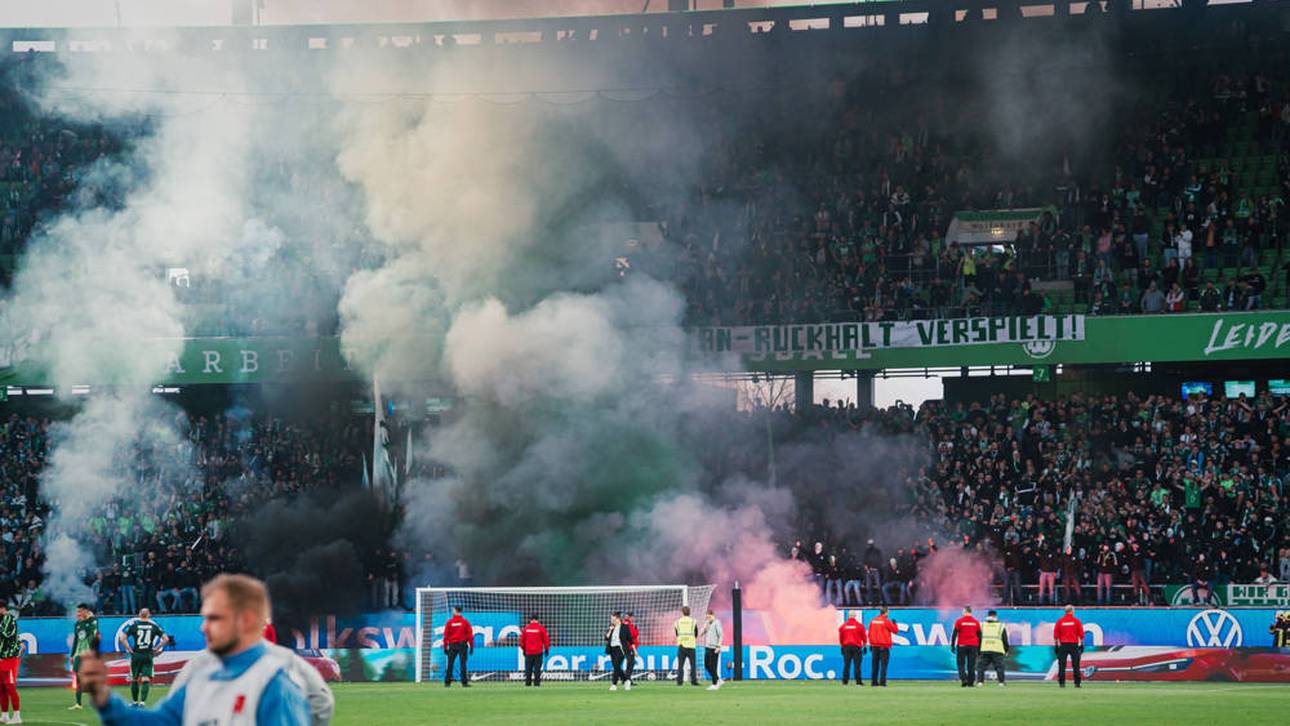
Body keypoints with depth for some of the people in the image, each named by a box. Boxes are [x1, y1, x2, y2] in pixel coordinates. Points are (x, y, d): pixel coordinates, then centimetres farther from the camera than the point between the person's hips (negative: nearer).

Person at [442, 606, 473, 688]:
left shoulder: (449, 622, 0)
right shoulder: (465, 622, 0)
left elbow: (446, 635, 1)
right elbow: (470, 634, -2)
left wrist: (445, 647, 7)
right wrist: (471, 646, 2)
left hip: (452, 645, 1)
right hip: (462, 644, -1)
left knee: (450, 664, 5)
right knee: (463, 663, -2)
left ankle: (447, 682, 3)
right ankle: (464, 682, -5)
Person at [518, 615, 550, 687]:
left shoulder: (526, 628, 2)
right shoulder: (541, 628, -5)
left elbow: (522, 640, 8)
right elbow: (546, 639, -2)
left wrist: (523, 649, 20)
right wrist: (547, 649, 8)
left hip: (528, 652, 2)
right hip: (538, 652, -2)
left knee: (528, 668, 7)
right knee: (537, 668, 0)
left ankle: (528, 682, 5)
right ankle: (536, 682, -5)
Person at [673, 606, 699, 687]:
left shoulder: (677, 622, 3)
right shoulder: (693, 622, 0)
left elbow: (676, 634, 9)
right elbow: (696, 635, 7)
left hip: (681, 646, 1)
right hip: (691, 646, -1)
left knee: (680, 665, 5)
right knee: (693, 665, 4)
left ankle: (679, 681, 1)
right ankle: (693, 681, 1)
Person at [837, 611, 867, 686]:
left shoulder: (843, 626, 5)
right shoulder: (860, 625, -1)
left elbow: (840, 638, 12)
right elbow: (864, 637, 4)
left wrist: (842, 646, 22)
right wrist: (864, 646, 14)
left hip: (846, 647, 2)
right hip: (857, 646, -2)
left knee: (846, 665, 2)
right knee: (857, 665, -2)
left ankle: (844, 681, -1)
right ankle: (858, 681, -3)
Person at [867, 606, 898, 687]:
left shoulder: (873, 621, 7)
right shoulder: (886, 621, -9)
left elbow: (869, 634, 11)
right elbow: (895, 630, -1)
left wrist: (871, 644, 18)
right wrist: (894, 623, 18)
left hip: (874, 646, 5)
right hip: (884, 646, -5)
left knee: (875, 665, 9)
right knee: (883, 665, -4)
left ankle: (874, 682, 8)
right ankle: (882, 682, -10)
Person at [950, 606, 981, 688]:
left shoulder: (959, 621, -2)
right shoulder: (976, 622, 6)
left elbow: (954, 634, -3)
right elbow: (979, 635, 10)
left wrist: (952, 646, 2)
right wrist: (979, 648, 18)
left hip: (962, 646, -2)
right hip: (973, 646, 2)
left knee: (961, 664, 3)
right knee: (971, 665, 5)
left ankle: (963, 680, -15)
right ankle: (970, 683, 3)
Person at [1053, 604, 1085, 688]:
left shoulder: (1059, 621, 2)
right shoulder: (1076, 621, 0)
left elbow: (1055, 635, 1)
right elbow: (1081, 634, 0)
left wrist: (1056, 645, 7)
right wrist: (1082, 644, 7)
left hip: (1063, 645, 1)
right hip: (1074, 645, -1)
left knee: (1062, 665, 2)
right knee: (1076, 665, 3)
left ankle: (1062, 683, -3)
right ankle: (1077, 683, 1)